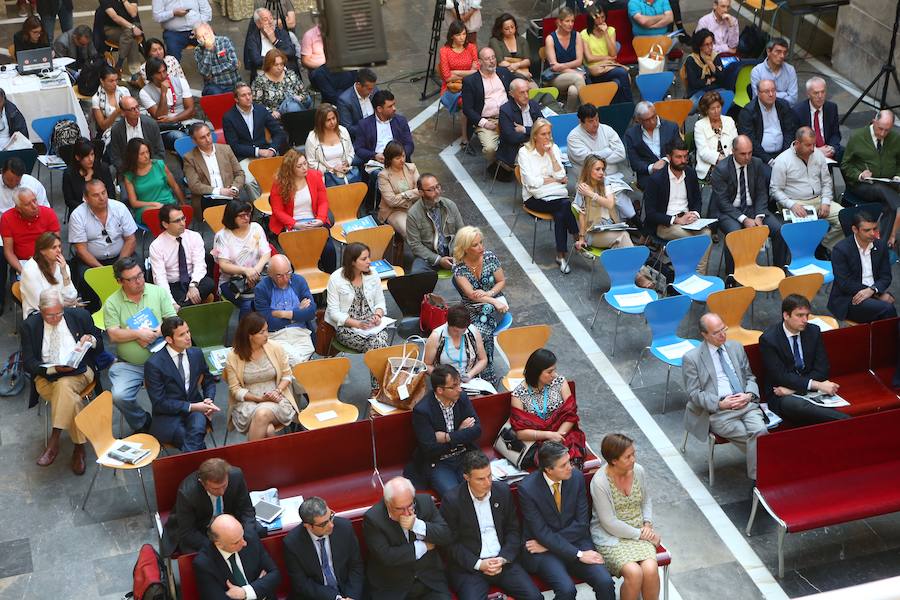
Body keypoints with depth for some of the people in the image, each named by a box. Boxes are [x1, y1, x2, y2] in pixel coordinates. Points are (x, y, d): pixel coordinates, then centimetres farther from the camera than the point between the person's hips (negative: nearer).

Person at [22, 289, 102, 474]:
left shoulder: (80, 316, 2)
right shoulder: (30, 325, 1)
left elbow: (100, 347, 12)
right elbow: (28, 363, -1)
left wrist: (92, 340, -13)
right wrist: (54, 369, -18)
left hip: (79, 371, 0)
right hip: (46, 377, 0)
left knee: (64, 385, -35)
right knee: (72, 399, -31)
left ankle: (54, 442, -29)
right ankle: (79, 447, -22)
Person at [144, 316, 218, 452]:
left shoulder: (196, 354, 6)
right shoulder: (153, 364, -10)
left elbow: (208, 382, 20)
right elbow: (159, 403, -11)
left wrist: (208, 400, -3)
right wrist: (192, 407, -17)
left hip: (195, 410, 4)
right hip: (168, 416, -4)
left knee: (197, 426, -33)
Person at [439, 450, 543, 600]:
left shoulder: (503, 491, 4)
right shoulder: (451, 500, -9)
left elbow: (513, 530, 9)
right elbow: (451, 543, -6)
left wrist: (503, 558, -6)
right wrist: (478, 564, -15)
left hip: (503, 561, 3)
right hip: (469, 566, -3)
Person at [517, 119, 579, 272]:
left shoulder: (554, 148, 7)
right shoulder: (524, 152, -5)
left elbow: (561, 176, -4)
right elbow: (532, 182, -14)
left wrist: (551, 154, -10)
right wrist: (555, 180, -5)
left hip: (556, 194, 3)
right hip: (535, 198, -3)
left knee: (560, 214, -30)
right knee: (565, 205, -29)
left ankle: (561, 255, -22)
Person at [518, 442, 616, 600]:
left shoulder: (576, 477, -4)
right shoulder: (527, 488, -16)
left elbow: (582, 524, -2)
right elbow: (542, 533, -15)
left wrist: (546, 544, -11)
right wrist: (578, 554, -20)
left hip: (574, 540, 4)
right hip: (542, 549, -3)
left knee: (605, 582, -20)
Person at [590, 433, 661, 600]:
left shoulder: (638, 470, -2)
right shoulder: (599, 482, -18)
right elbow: (610, 523, -16)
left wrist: (647, 525, -1)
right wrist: (640, 534, -14)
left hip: (640, 532, 4)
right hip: (611, 536, -4)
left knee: (650, 569, -24)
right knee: (634, 572, -28)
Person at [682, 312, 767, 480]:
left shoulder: (736, 347, 16)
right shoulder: (691, 358, 1)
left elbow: (750, 377, 21)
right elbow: (694, 394, -2)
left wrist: (749, 395, -2)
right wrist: (720, 404, -15)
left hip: (746, 403, 4)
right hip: (718, 412, -4)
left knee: (760, 430, -26)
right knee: (755, 437, -24)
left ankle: (757, 479, -19)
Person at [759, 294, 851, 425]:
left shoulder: (813, 331, 4)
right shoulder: (768, 339, -10)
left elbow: (821, 369, 2)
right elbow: (781, 376, -16)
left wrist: (793, 388, -13)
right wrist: (817, 385, -27)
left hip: (810, 390, 4)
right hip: (780, 395, -4)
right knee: (799, 406, -39)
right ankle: (849, 422, -42)